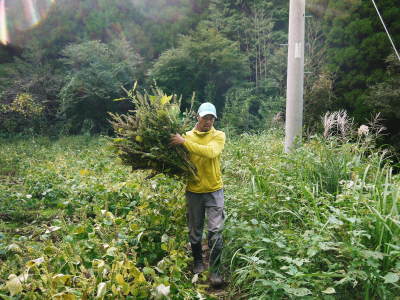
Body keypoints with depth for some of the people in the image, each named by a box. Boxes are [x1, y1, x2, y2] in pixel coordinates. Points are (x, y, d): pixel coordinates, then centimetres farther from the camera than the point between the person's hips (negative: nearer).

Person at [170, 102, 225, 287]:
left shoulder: (218, 136, -4)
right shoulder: (188, 135, 1)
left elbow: (210, 152, -25)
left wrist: (185, 142, -28)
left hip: (214, 190, -2)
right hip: (193, 190, 2)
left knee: (215, 231, -2)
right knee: (195, 230, 14)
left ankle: (214, 270, 11)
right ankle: (198, 261, 36)